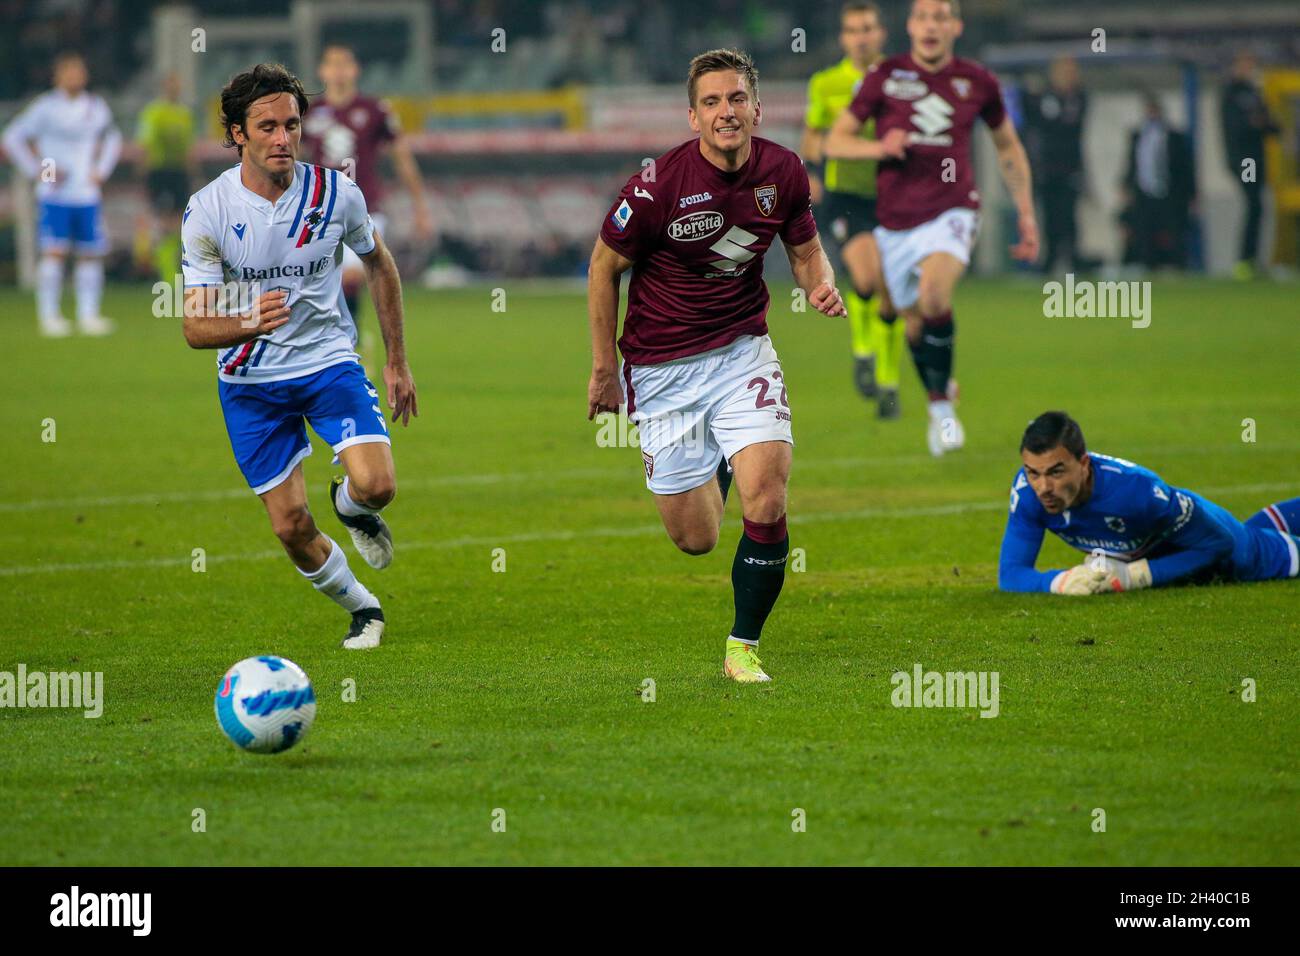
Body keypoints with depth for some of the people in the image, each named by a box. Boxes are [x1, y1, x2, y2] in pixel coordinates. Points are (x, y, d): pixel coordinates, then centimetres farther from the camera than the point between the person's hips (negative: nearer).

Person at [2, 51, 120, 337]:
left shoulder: (96, 107, 10)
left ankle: (88, 316, 8)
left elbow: (112, 139, 28)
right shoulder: (46, 107, -4)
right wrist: (38, 171, -8)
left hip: (87, 195, 4)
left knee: (91, 254, 2)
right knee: (55, 251, -11)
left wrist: (102, 171, 13)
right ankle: (49, 316, -7)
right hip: (54, 196, -4)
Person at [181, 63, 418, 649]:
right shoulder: (207, 210, -16)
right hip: (250, 381, 0)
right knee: (291, 527, 0)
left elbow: (378, 264, 10)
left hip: (329, 361, 0)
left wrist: (397, 362, 12)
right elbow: (195, 327, -18)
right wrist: (249, 324, -40)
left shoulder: (336, 193, -11)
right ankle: (362, 610, 29)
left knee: (375, 486, -22)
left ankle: (349, 506, 17)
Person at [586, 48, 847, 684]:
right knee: (695, 539, 3)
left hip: (742, 350, 2)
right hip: (661, 365, -2)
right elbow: (605, 267, -3)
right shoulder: (660, 183, -18)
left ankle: (743, 648, 0)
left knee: (765, 499, -19)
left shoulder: (783, 171, -7)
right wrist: (603, 369, 2)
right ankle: (711, 471, 42)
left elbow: (804, 248, 13)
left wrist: (821, 285, -11)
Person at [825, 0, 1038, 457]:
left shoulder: (977, 82, 2)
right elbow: (834, 141, 2)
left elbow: (1008, 147, 17)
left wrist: (1026, 213, 14)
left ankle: (942, 403, -13)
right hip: (895, 221, 2)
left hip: (950, 211, -2)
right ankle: (938, 397, 37)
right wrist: (878, 147, -18)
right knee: (914, 323, 8)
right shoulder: (886, 77, -1)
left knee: (934, 296, -29)